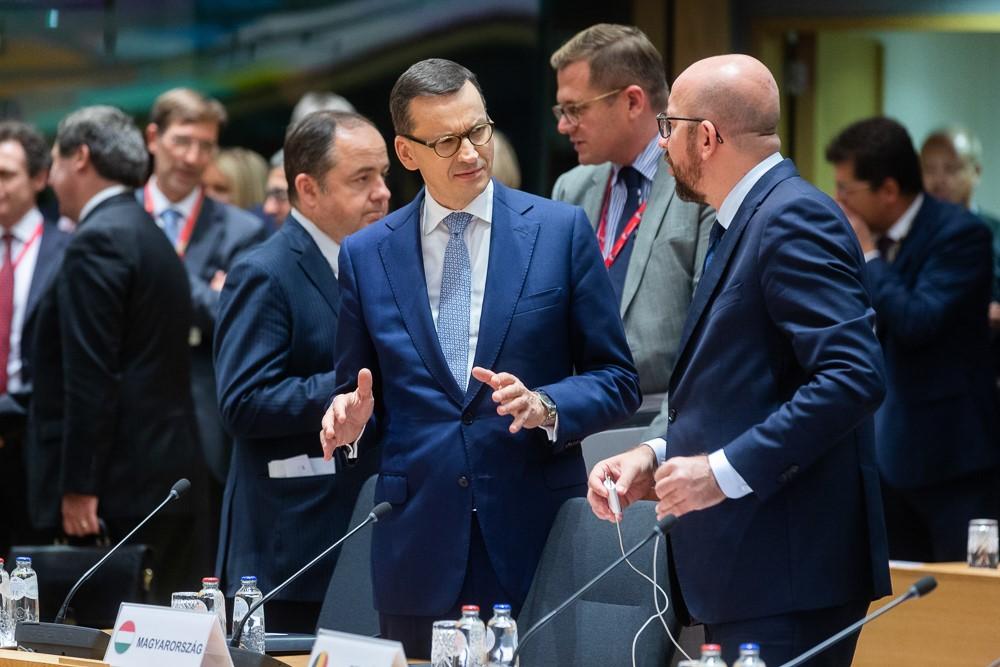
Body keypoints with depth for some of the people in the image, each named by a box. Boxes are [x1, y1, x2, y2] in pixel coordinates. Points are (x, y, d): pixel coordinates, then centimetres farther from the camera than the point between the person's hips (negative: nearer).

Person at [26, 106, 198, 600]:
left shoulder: (97, 242, -12)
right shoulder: (151, 237, 18)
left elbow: (90, 377, -18)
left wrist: (78, 487, -18)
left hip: (115, 487, -10)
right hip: (167, 479, 10)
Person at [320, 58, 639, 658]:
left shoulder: (561, 231, 3)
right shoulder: (365, 255, 8)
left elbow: (618, 381, 4)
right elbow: (357, 394, 15)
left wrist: (546, 406, -15)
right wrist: (352, 418, -7)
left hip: (536, 539, -1)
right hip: (418, 553, 2)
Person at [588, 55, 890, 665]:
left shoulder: (794, 219, -12)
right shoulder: (743, 225, 19)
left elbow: (854, 376, -23)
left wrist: (724, 472, -21)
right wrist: (658, 456, 8)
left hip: (788, 569, -10)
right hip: (745, 570, 10)